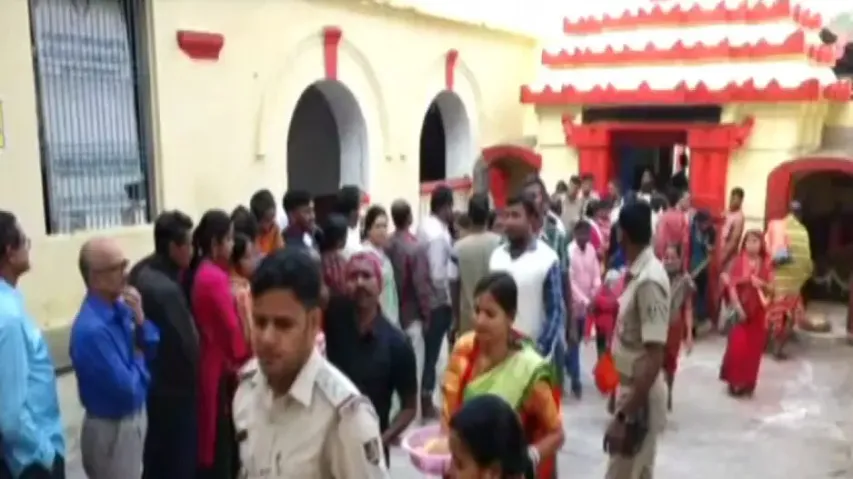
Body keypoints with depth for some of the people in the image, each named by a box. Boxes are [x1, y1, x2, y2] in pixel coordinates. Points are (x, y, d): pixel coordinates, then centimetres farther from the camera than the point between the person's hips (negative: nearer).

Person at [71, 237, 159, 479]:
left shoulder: (120, 306, -5)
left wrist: (141, 320, -15)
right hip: (112, 430, -8)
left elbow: (154, 349, 3)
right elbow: (128, 389, -28)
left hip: (134, 417, 8)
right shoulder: (92, 329, -30)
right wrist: (139, 360, -9)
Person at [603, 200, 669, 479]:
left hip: (641, 397, -9)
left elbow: (655, 358, -27)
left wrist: (624, 416, -26)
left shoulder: (649, 280, -25)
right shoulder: (638, 273, 4)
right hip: (631, 388, 9)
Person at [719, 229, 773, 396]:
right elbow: (731, 286, -9)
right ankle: (735, 381, 8)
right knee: (738, 347, -7)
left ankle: (748, 383, 18)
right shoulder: (738, 261, -6)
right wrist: (737, 306, -18)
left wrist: (762, 284, -17)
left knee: (754, 348, 7)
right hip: (741, 309, -2)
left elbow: (771, 288, 4)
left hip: (758, 311, 3)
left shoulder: (766, 264, 1)